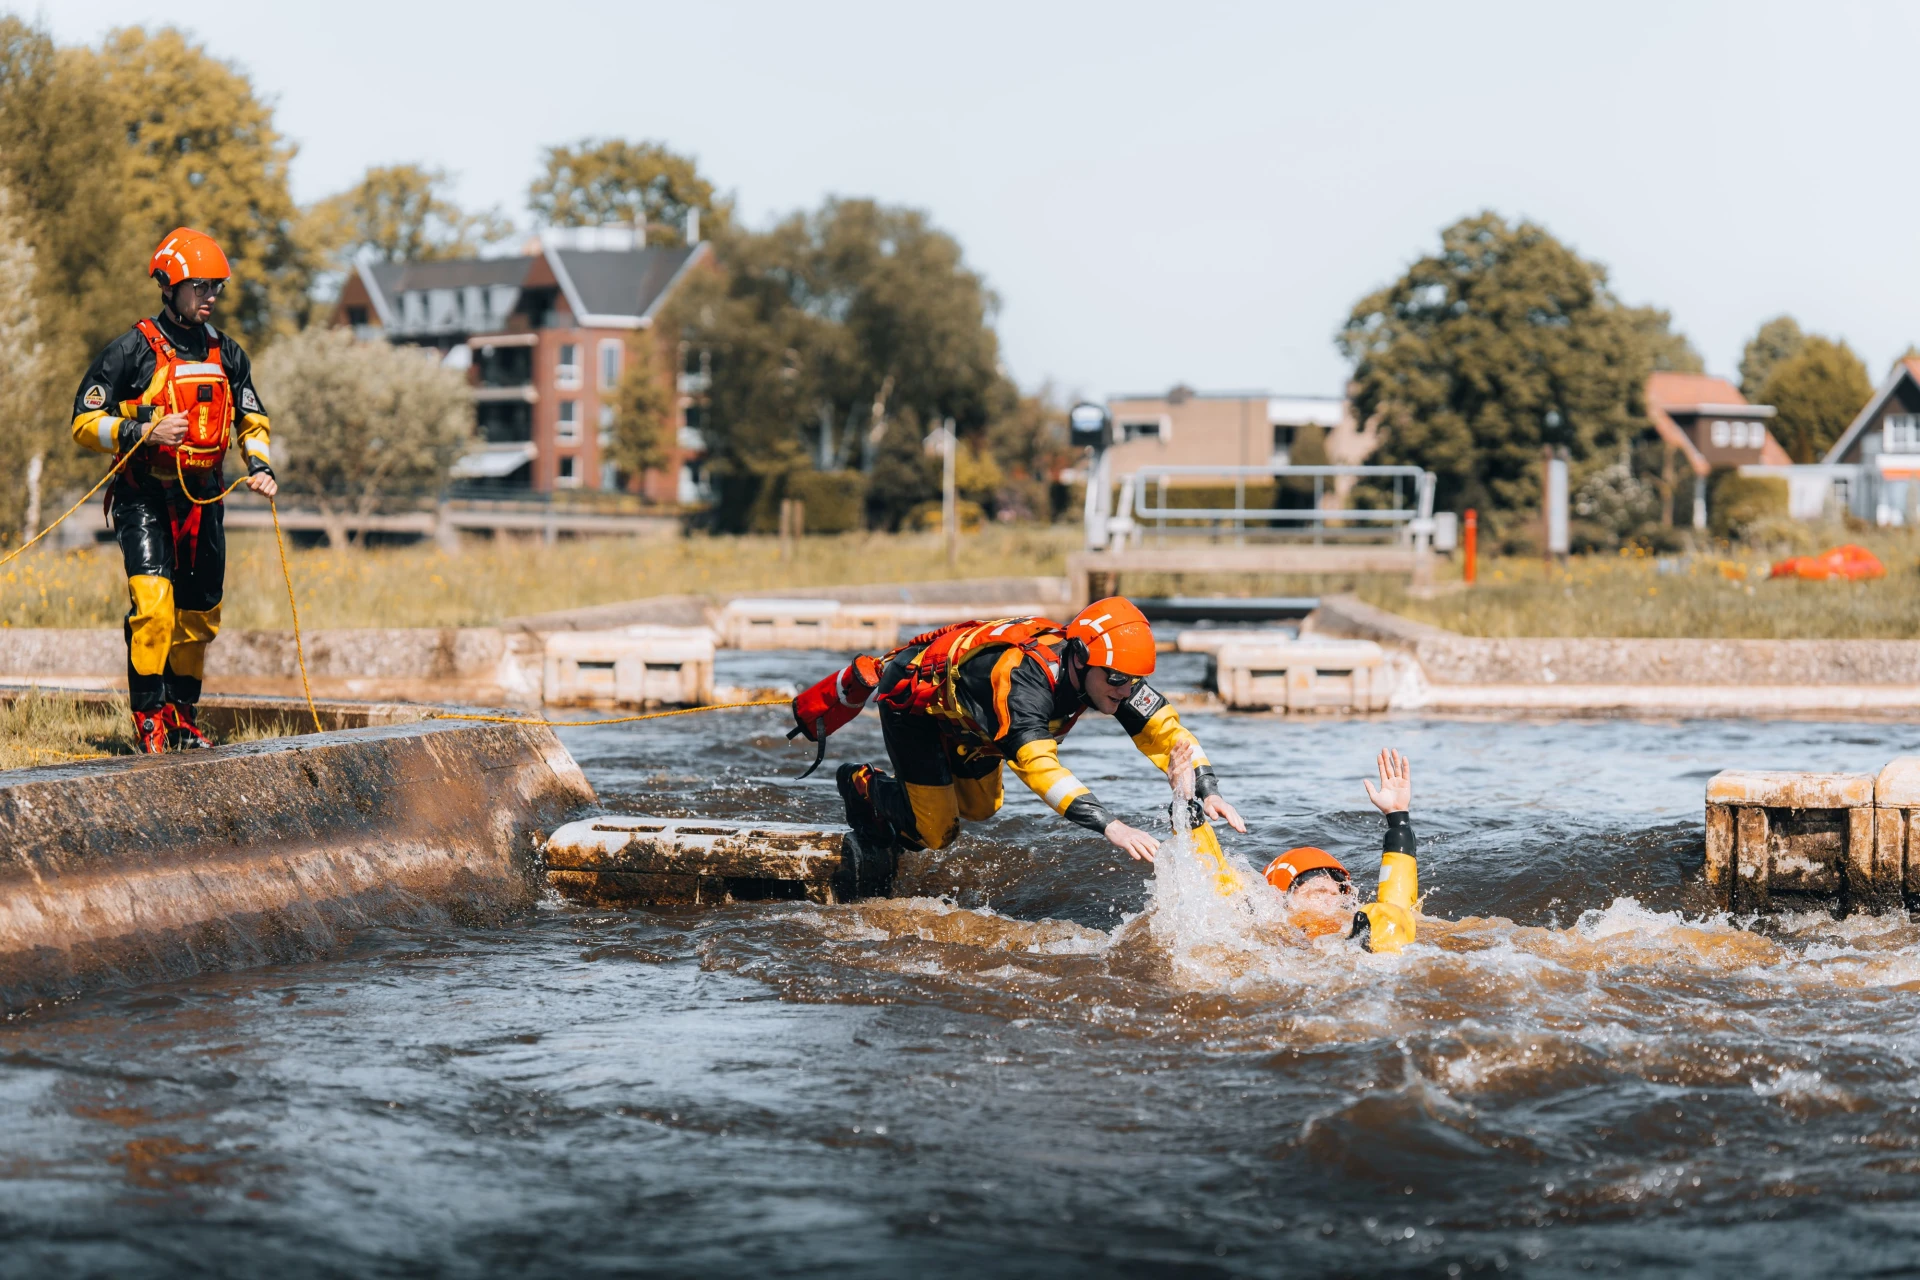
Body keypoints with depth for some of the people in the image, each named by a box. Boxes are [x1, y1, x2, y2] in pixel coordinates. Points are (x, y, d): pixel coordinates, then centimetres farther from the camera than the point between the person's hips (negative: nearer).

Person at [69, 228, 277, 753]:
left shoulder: (226, 354, 11)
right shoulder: (133, 349, -6)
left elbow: (251, 421, 21)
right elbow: (86, 422, -6)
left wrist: (259, 465, 3)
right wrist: (144, 433, -20)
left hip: (204, 501, 6)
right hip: (144, 498, -6)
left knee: (198, 616, 9)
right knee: (153, 603, -20)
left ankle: (181, 714, 23)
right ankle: (148, 718, -14)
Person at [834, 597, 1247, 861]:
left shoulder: (1104, 670, -24)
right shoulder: (1026, 677, -46)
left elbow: (1163, 727, -22)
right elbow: (1038, 764, -58)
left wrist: (1207, 790, -39)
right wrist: (1110, 826, -67)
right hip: (913, 696, -8)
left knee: (979, 808, 21)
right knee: (935, 834, -2)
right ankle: (862, 786, 23)